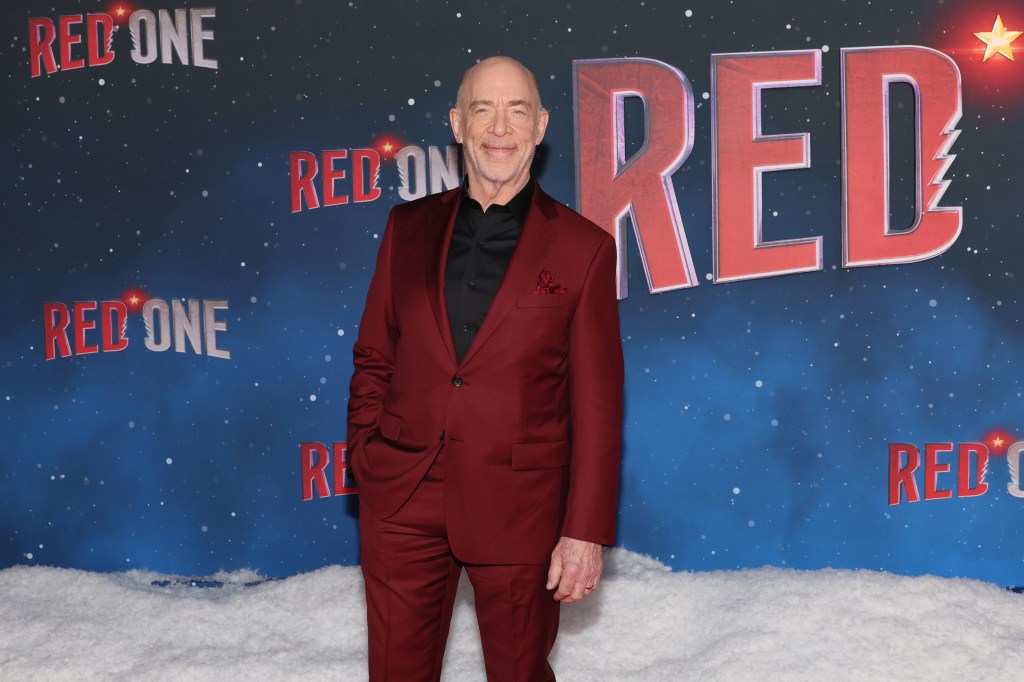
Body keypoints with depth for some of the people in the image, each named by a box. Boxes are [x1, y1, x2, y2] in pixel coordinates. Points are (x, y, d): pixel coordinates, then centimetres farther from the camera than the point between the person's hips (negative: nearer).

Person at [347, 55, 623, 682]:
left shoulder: (583, 248, -3)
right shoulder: (410, 228, 7)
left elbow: (598, 405, -4)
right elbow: (374, 358, 13)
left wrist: (587, 533, -7)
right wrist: (365, 459, 2)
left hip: (517, 510, -2)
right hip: (402, 501, 3)